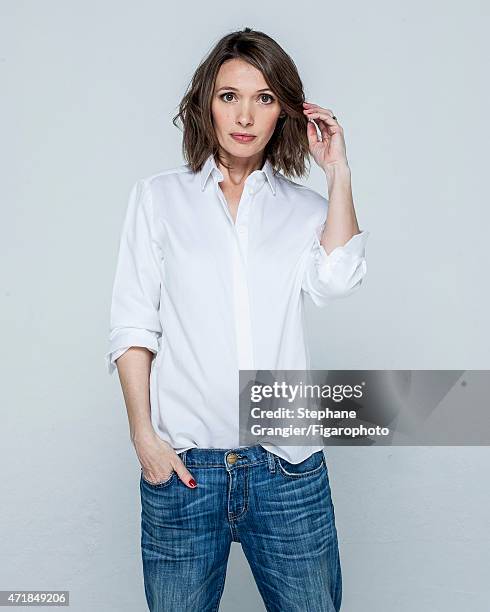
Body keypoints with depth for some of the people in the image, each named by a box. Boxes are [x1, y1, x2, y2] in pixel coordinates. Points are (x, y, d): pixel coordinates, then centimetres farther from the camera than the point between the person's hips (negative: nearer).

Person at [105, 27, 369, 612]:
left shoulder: (305, 207, 9)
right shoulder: (159, 196, 6)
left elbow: (335, 281, -11)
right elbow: (132, 326, 2)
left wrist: (338, 173, -4)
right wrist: (143, 434, -5)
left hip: (289, 469, 1)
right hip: (182, 464, 0)